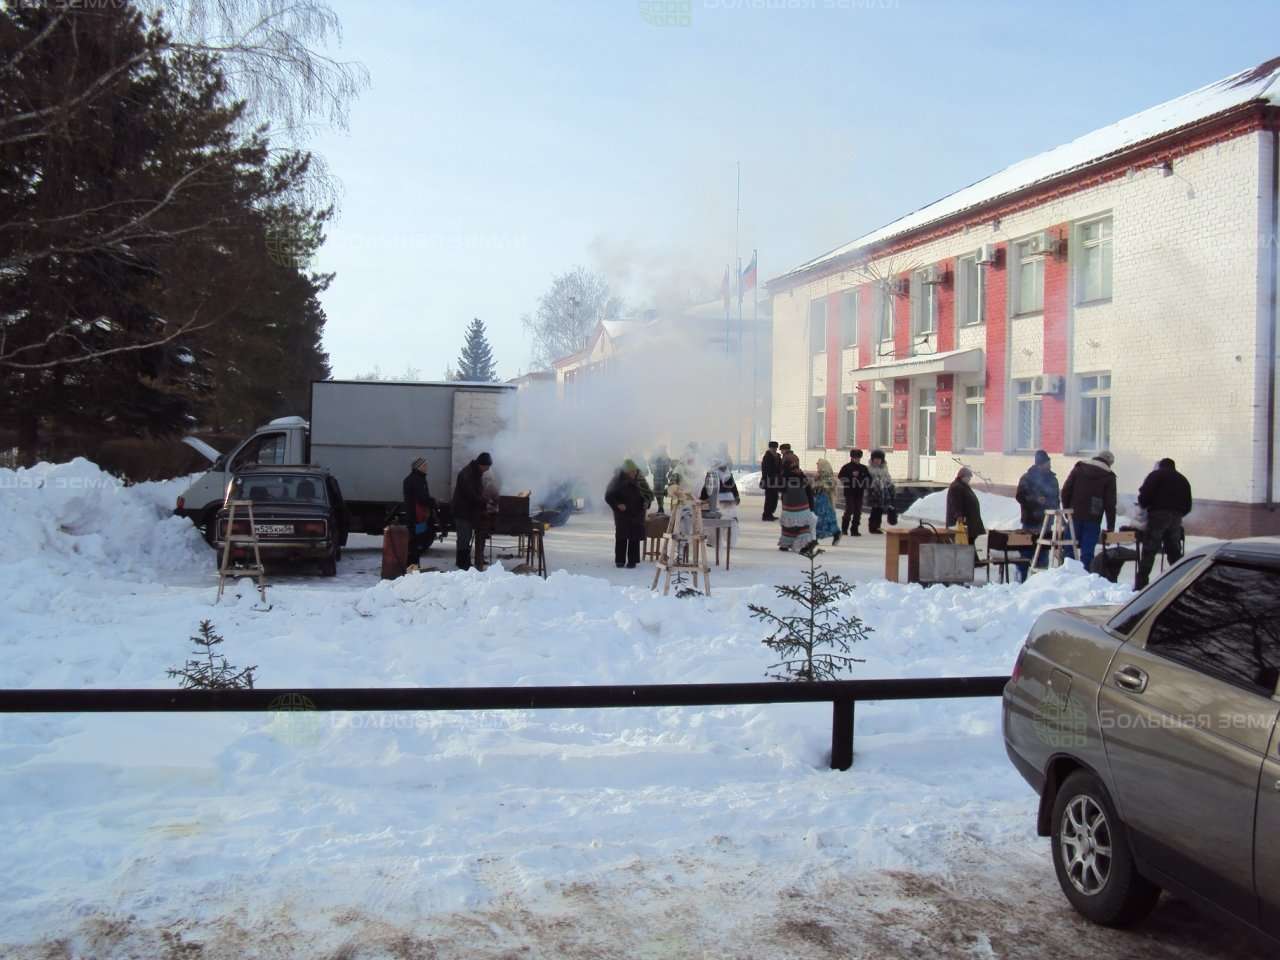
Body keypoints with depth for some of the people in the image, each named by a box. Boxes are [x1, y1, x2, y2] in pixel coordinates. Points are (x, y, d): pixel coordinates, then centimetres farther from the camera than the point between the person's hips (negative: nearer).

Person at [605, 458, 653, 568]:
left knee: (635, 538, 1)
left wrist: (647, 502, -9)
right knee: (621, 537, 2)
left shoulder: (640, 480, -1)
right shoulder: (618, 480, -8)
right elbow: (608, 496, -3)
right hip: (622, 514, -1)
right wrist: (617, 504, -19)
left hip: (637, 514, 2)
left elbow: (649, 493, 11)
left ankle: (632, 561, 8)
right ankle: (619, 560, 11)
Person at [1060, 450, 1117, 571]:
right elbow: (1110, 503, -3)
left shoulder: (1079, 468, 7)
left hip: (1075, 516, 2)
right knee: (1087, 552, -2)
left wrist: (1066, 510, 12)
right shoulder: (1109, 476, 0)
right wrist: (1111, 526, 1)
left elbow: (1065, 490, 3)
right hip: (1093, 520, -2)